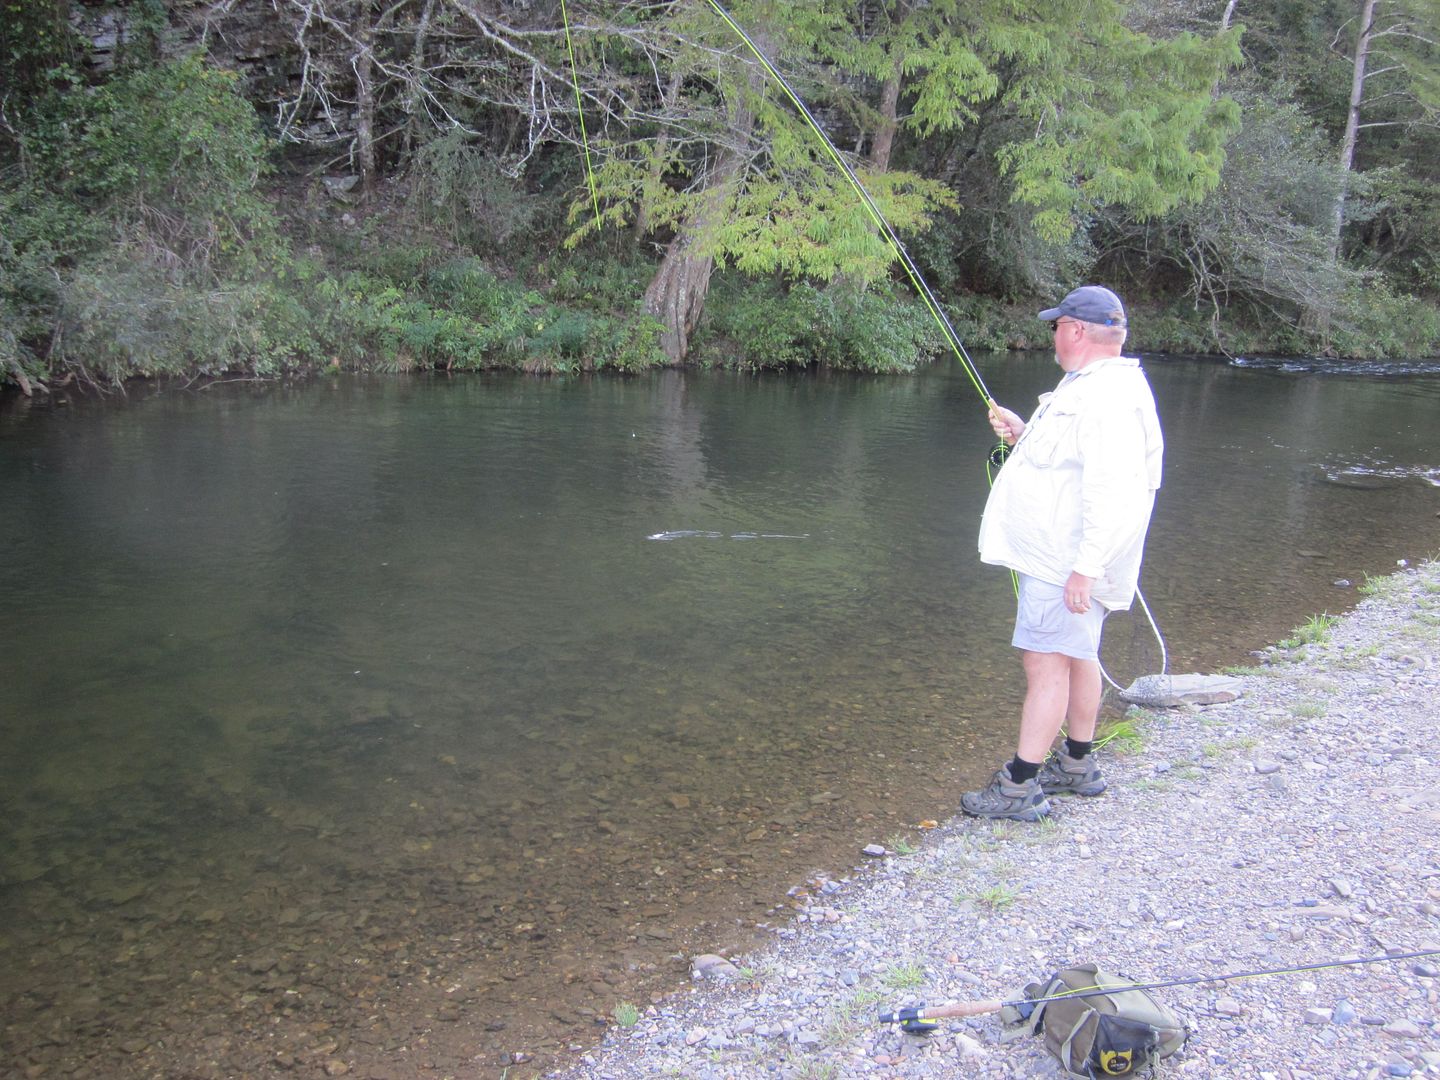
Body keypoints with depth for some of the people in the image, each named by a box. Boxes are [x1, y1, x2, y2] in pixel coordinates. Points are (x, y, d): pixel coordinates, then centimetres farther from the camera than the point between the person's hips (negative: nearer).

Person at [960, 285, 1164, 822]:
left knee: (1046, 661, -9)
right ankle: (1076, 766, 30)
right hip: (1061, 556, 11)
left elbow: (1115, 491, -28)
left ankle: (1021, 786, -5)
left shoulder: (1113, 398, -21)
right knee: (1075, 655, 17)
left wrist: (1084, 567, -29)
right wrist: (1024, 435, 11)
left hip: (1067, 561, -11)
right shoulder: (1087, 386, 14)